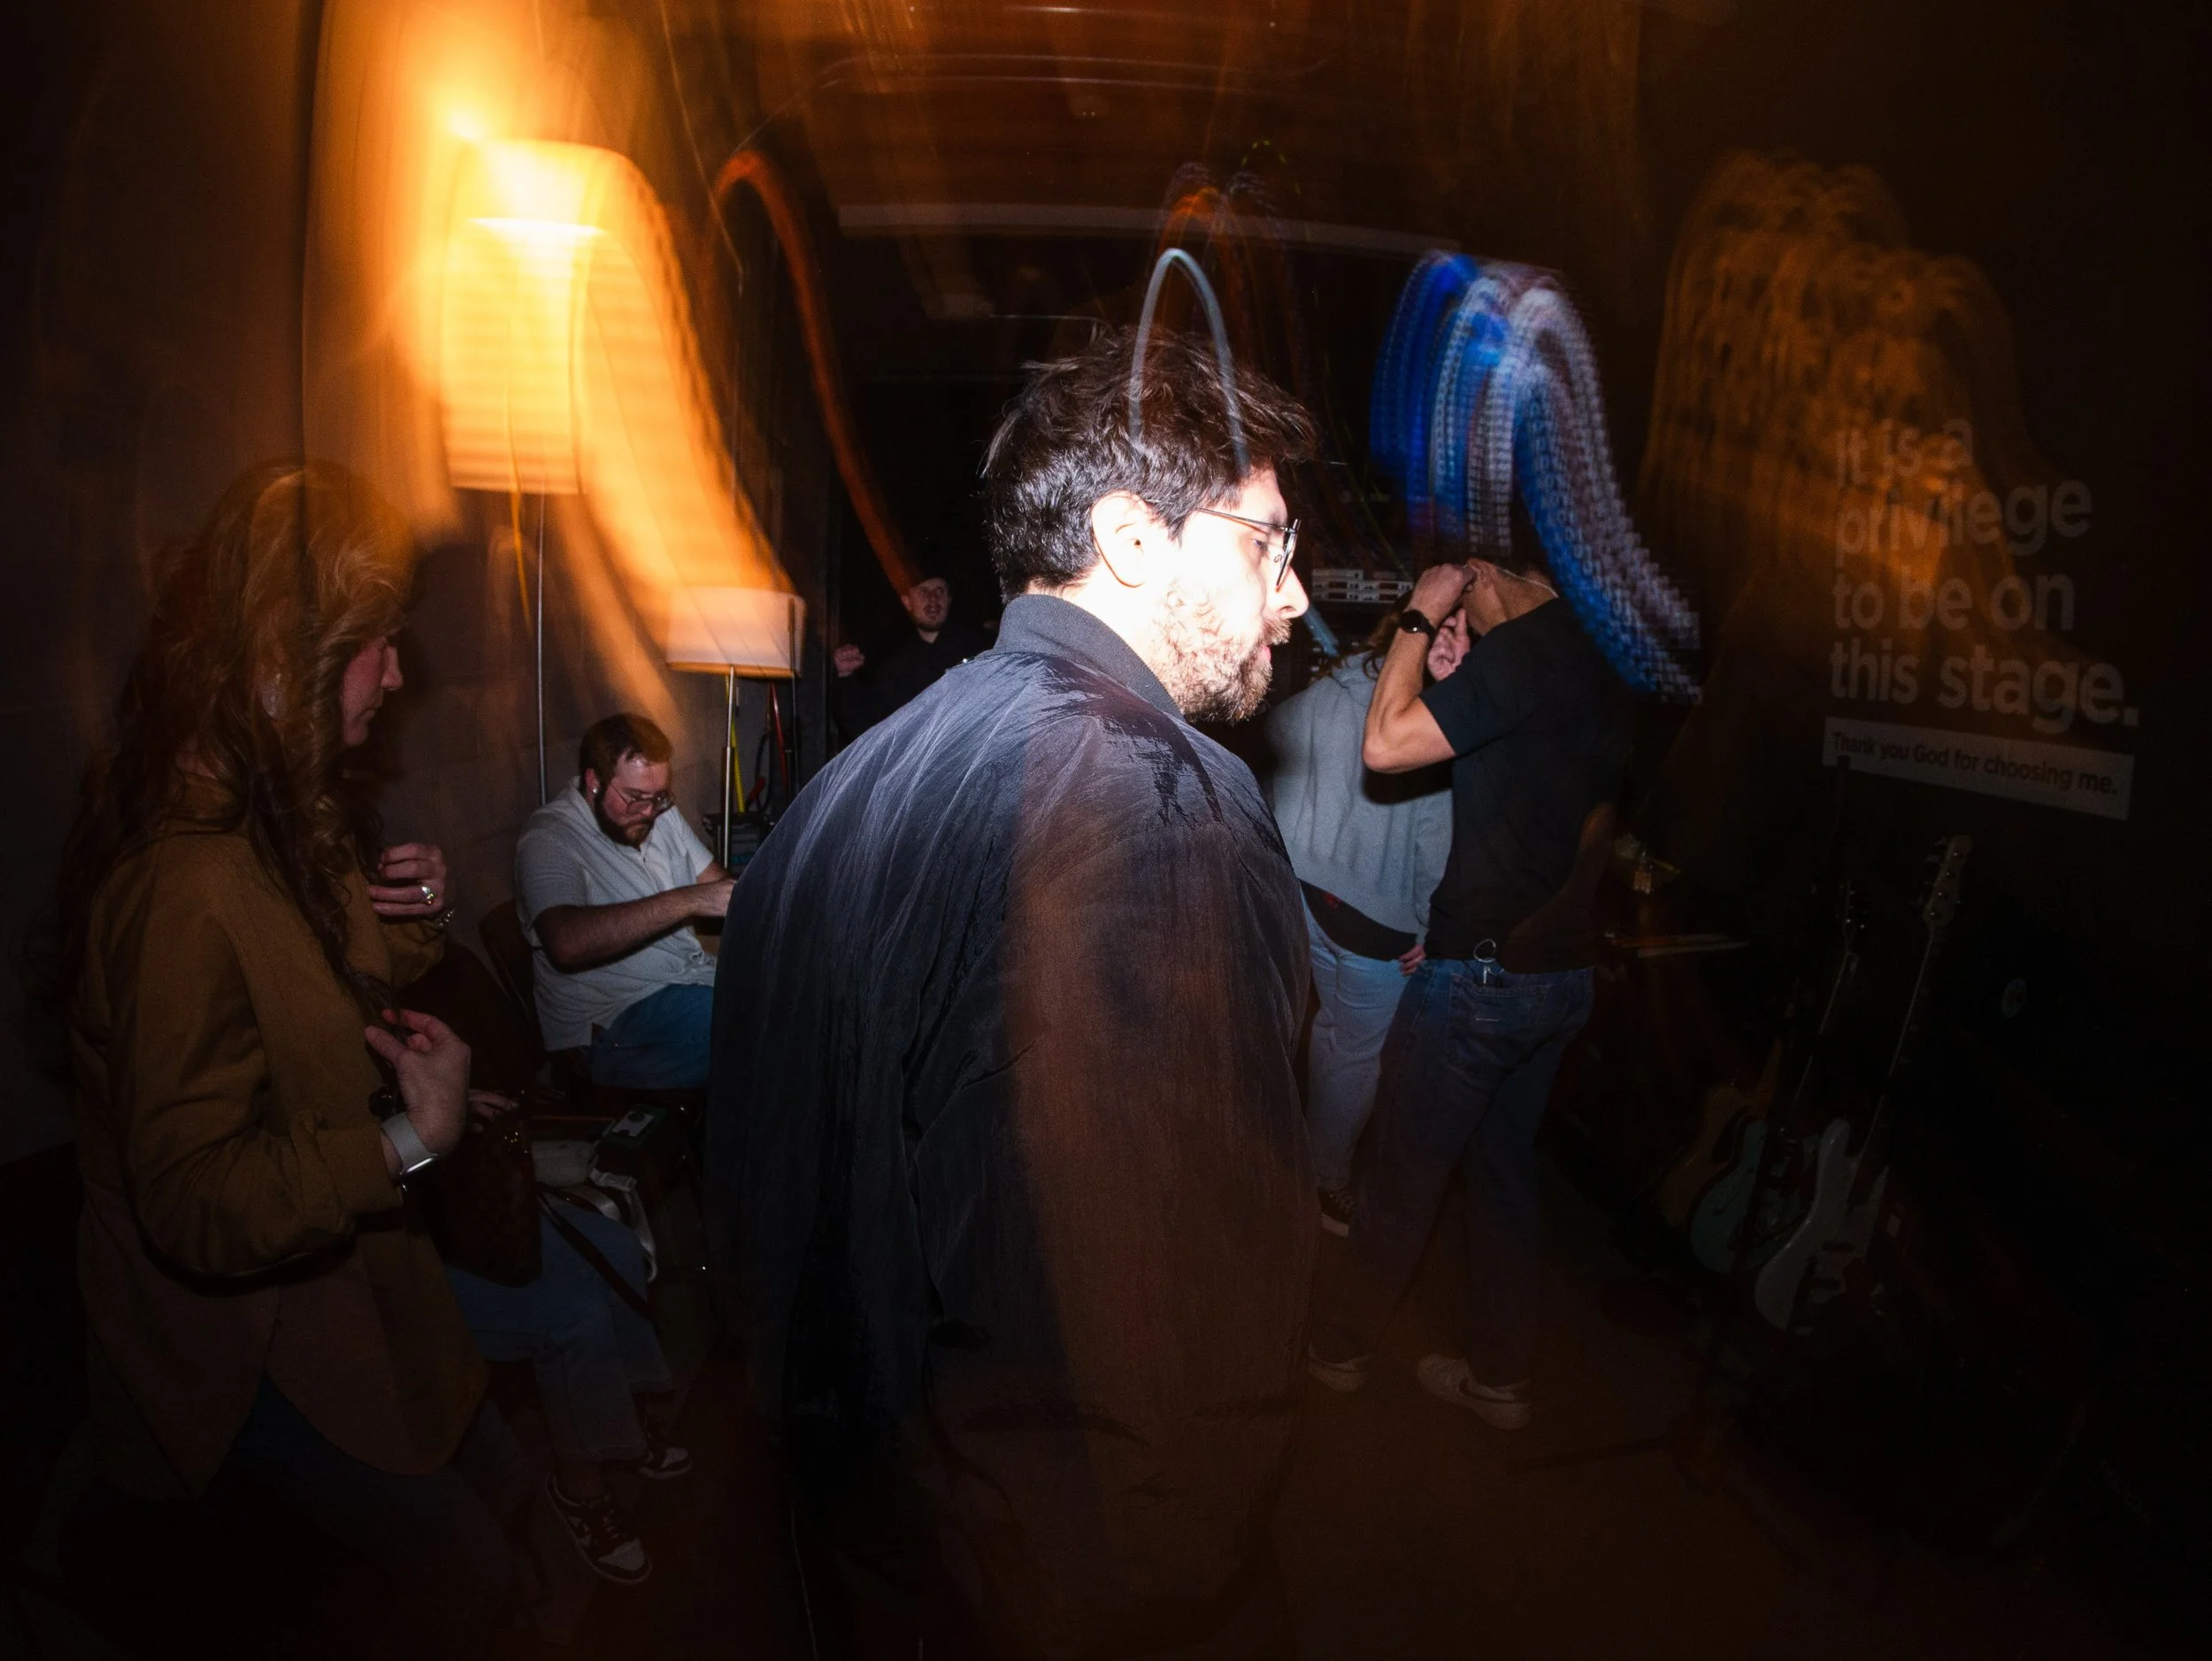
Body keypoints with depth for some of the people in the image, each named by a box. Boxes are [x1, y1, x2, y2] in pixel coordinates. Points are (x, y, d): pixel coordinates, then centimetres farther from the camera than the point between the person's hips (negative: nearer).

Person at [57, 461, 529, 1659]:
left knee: (498, 1486, 21)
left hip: (339, 1275, 9)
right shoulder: (185, 886, -32)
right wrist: (412, 1138, -26)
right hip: (253, 1336, -9)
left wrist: (408, 919, -4)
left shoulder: (285, 822, 0)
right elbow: (202, 1210, -30)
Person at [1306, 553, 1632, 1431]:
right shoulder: (1602, 662, 9)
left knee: (1401, 1178, 9)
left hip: (1480, 976, -8)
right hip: (1562, 973, 8)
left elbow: (1385, 746, -22)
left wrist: (1420, 619, -12)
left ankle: (1335, 1345, 28)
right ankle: (1500, 1376, 30)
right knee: (1505, 1169, 19)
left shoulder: (1522, 651, -19)